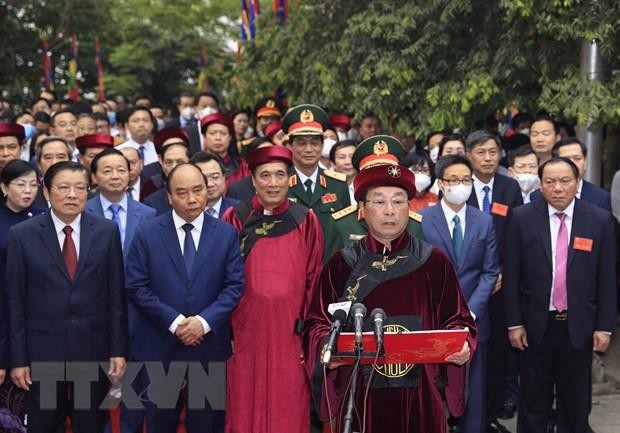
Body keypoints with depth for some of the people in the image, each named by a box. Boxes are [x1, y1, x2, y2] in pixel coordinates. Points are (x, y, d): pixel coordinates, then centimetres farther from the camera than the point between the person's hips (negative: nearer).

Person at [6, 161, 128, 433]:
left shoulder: (107, 232, 0)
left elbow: (117, 296, 2)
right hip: (42, 350, -1)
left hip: (93, 348, 1)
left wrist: (119, 350, -1)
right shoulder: (22, 235, -3)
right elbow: (15, 302, -2)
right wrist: (18, 359, -4)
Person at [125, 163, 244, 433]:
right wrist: (174, 321, -14)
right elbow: (136, 288, -6)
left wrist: (204, 321, -16)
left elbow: (236, 285, -4)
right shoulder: (146, 233, -1)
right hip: (159, 345, 0)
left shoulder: (227, 234, 1)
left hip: (209, 346, 1)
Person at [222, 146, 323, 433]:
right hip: (245, 332, 0)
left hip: (290, 332, 0)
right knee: (245, 410, 7)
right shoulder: (235, 219, 2)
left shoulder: (306, 221, 3)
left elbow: (314, 280, 4)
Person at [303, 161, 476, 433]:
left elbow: (456, 320, 6)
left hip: (419, 393, 1)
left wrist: (461, 346, -14)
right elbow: (318, 323, 4)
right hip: (360, 394, 0)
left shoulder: (434, 261, 3)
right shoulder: (342, 264, 2)